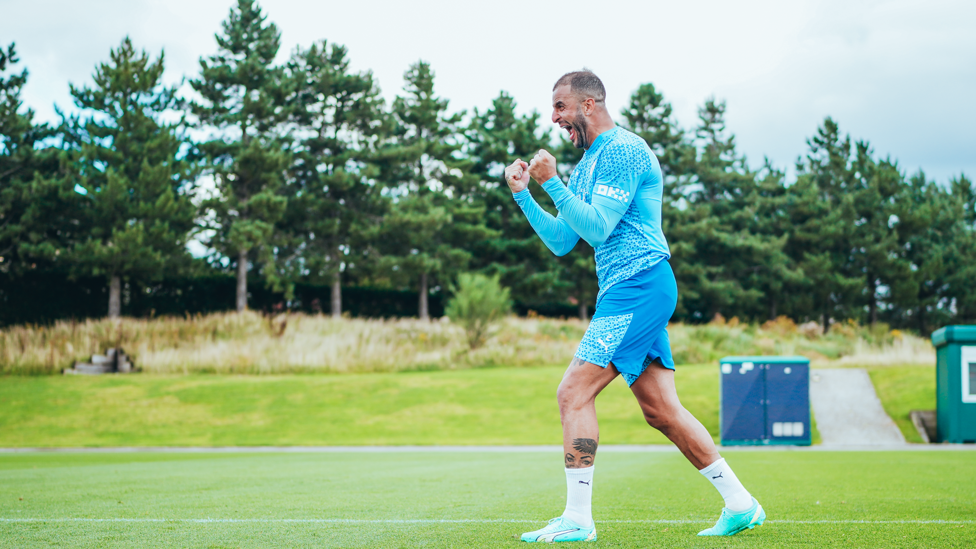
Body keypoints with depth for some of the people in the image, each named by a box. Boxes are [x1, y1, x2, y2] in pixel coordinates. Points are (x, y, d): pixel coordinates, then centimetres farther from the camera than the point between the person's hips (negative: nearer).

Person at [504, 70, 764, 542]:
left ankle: (577, 519, -10)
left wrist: (552, 182, -15)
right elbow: (562, 242, 19)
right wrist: (524, 194, 10)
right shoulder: (588, 162, 21)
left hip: (637, 285, -10)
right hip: (630, 293, 10)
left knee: (574, 392, -12)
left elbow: (597, 227, -17)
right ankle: (739, 504, 13)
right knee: (661, 409, 8)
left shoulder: (620, 150, -9)